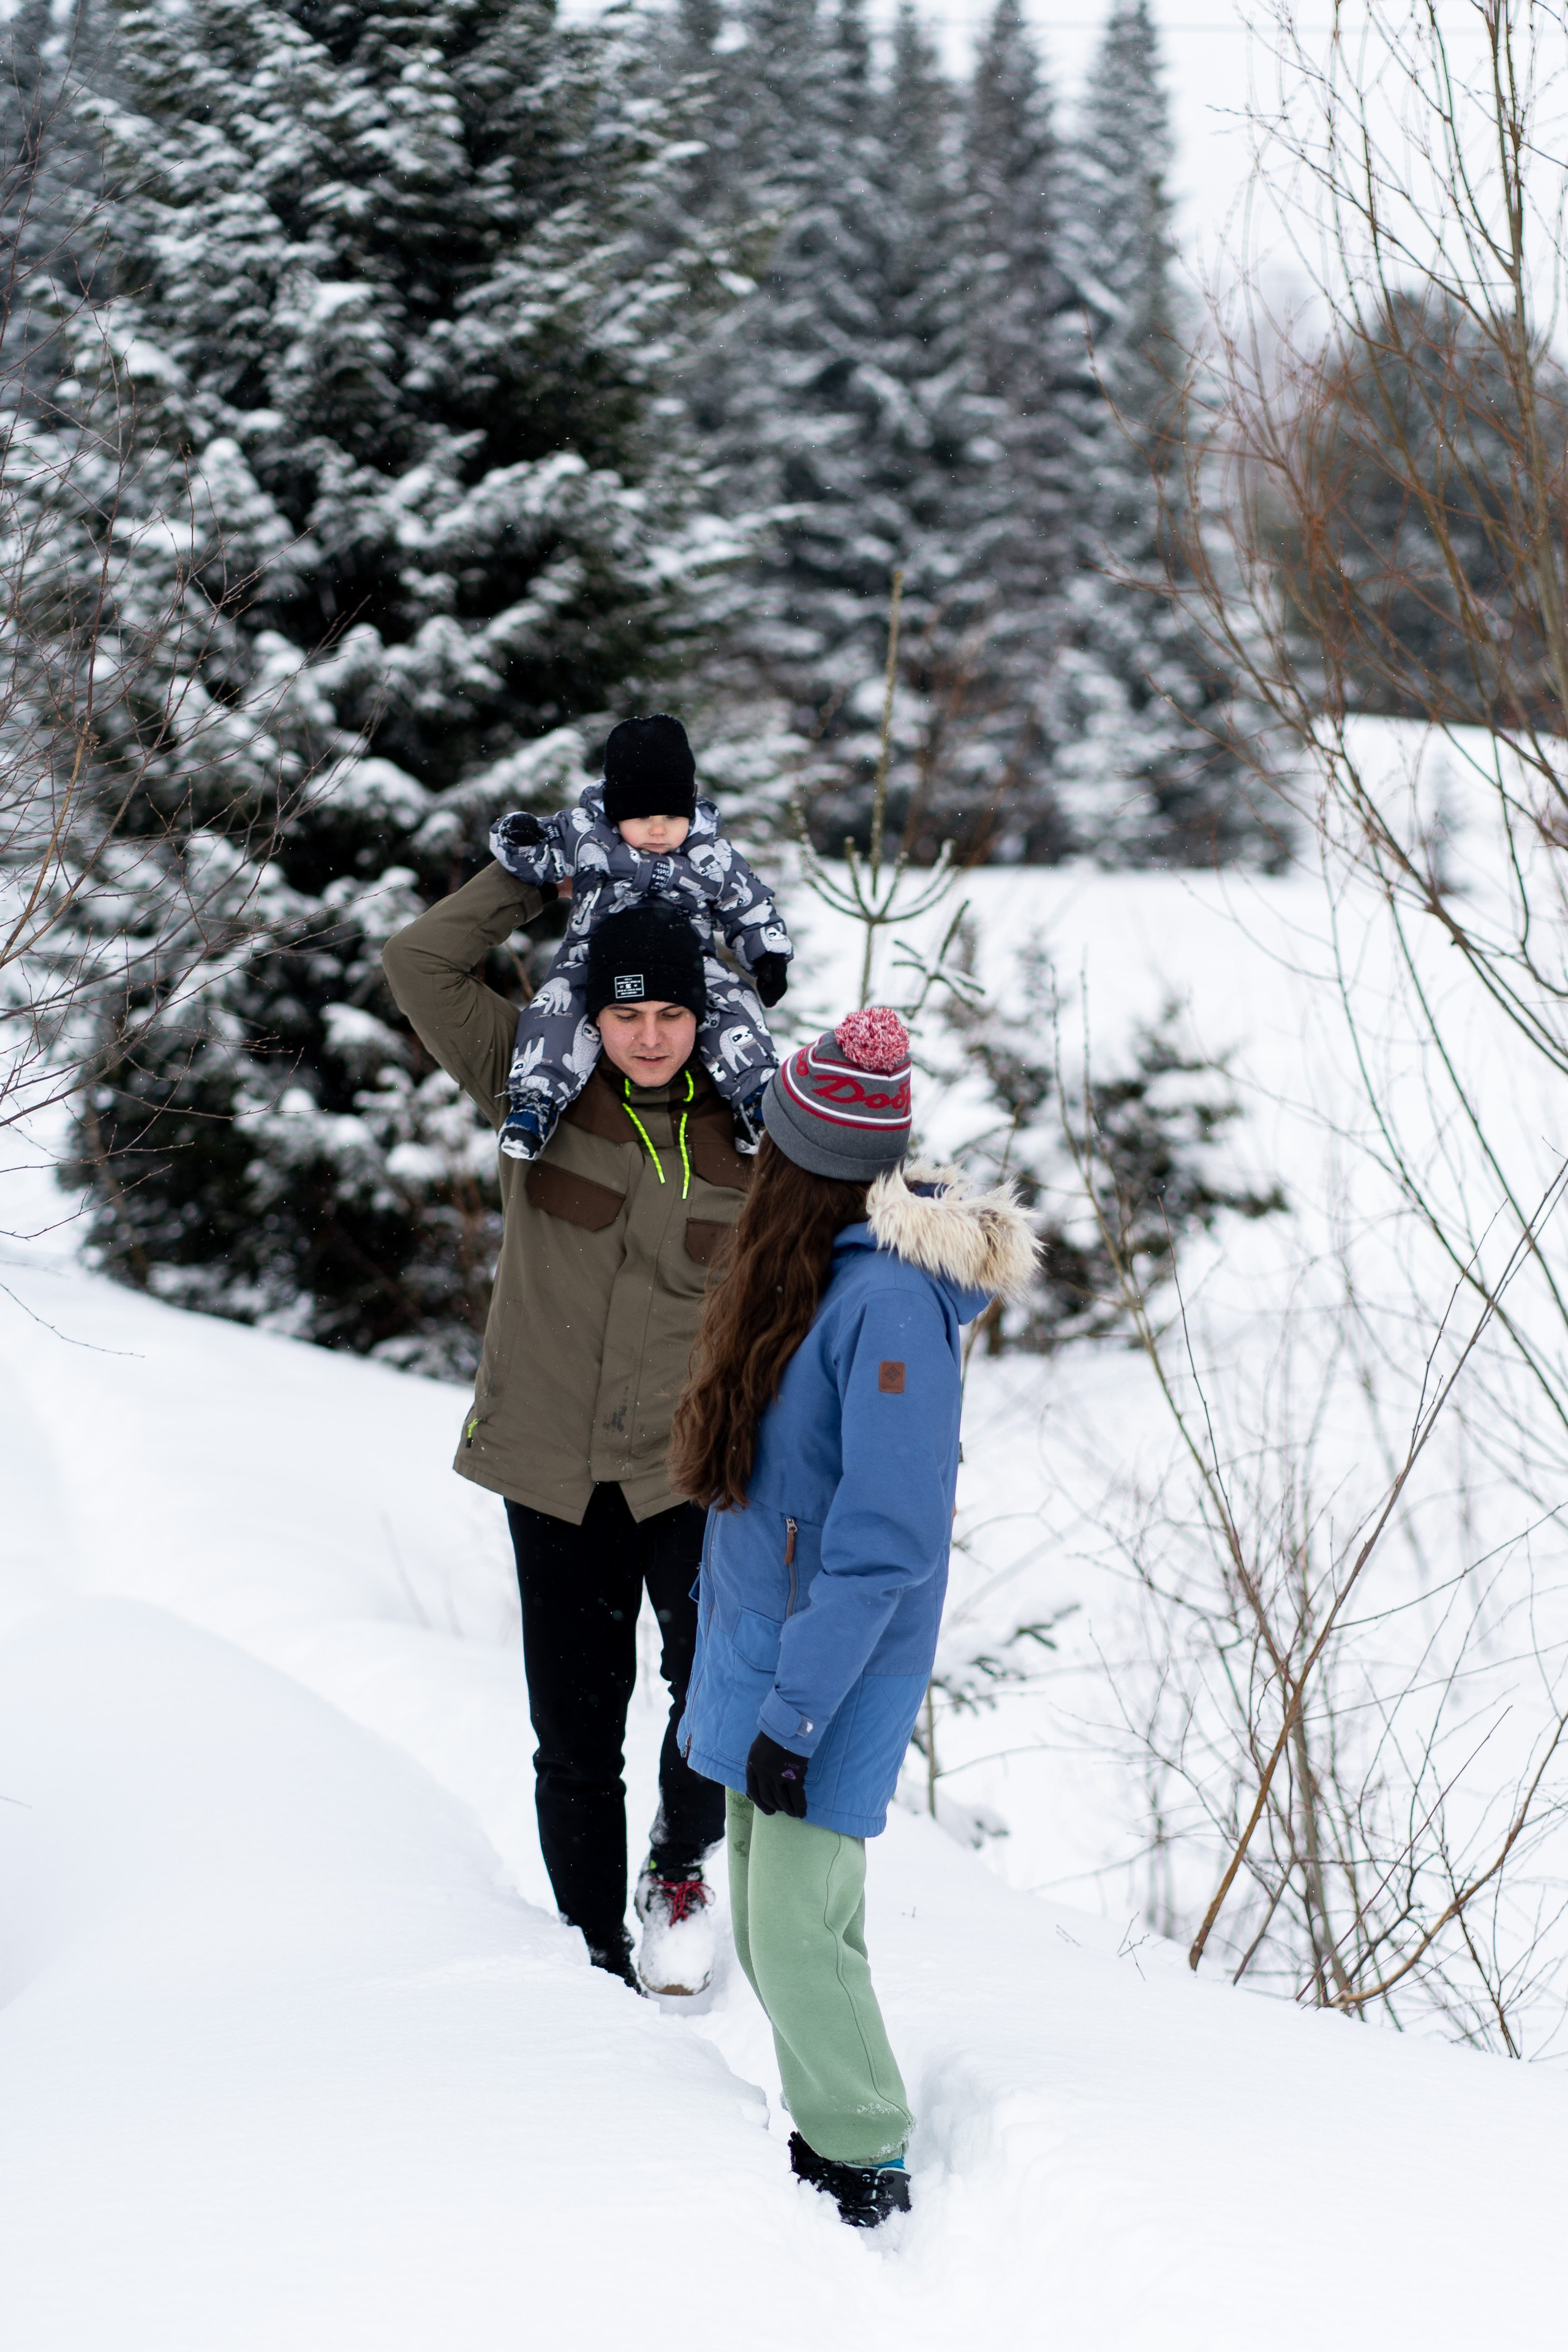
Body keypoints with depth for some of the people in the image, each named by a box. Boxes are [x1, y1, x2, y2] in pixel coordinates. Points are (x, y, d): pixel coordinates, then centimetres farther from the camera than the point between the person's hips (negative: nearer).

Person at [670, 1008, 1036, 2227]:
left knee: (799, 1933, -6)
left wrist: (795, 1712, -21)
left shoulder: (891, 1298, -21)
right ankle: (824, 2135, 24)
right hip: (755, 1633, 8)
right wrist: (730, 1667, 18)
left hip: (838, 1666, -8)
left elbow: (886, 1542, -22)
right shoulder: (805, 1269, 7)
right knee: (766, 1927, 12)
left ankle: (871, 2172, 9)